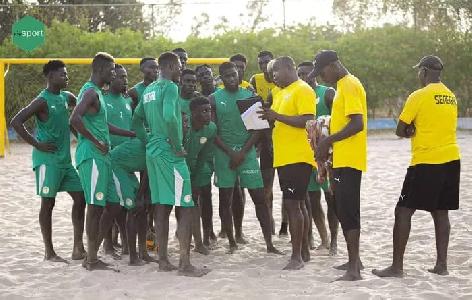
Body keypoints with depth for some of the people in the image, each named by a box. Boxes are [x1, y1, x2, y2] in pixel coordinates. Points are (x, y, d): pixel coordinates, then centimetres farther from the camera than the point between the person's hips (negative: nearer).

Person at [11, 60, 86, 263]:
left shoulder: (66, 97, 9)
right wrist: (37, 144, -16)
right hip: (48, 160, -8)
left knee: (80, 197, 6)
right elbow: (16, 122, -18)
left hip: (65, 159, 8)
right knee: (48, 202, -1)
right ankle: (49, 252, 7)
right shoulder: (42, 101, -13)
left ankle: (78, 247, 12)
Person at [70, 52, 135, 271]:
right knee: (95, 206, -5)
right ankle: (92, 260, 2)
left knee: (113, 205, 11)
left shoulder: (96, 93, 20)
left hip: (102, 157, 10)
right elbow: (75, 119, -28)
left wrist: (133, 134, 33)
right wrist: (97, 142, -20)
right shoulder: (90, 92, -12)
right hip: (92, 157, -10)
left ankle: (92, 255, 17)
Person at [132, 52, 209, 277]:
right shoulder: (170, 87, -11)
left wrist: (148, 142, 17)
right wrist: (178, 146, -17)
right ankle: (185, 264, -6)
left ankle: (163, 260, 15)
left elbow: (137, 120, 21)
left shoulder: (149, 90, 16)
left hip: (152, 151, 9)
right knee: (185, 207, -5)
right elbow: (169, 117, -27)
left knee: (161, 206, 12)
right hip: (169, 153, -9)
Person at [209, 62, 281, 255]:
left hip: (247, 151, 0)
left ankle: (269, 243, 0)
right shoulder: (214, 99, 3)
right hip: (224, 153, 0)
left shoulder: (249, 96, 6)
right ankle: (231, 242, 15)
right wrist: (230, 152, -10)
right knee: (225, 199, 3)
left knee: (259, 197, -3)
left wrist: (243, 152, -8)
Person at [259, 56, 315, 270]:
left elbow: (307, 121, -20)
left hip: (298, 157, -10)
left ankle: (297, 257, -8)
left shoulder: (303, 90, -10)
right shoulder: (282, 92, 19)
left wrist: (277, 116, -22)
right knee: (297, 204, 14)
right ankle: (304, 251, 22)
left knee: (292, 204, -12)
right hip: (284, 157, 10)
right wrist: (268, 118, 4)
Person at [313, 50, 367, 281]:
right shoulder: (344, 85, 17)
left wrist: (328, 141, -17)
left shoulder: (349, 85, -14)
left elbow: (358, 124, -22)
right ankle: (354, 260, 26)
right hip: (342, 160, 10)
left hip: (349, 160, -10)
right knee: (343, 209, 16)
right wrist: (328, 144, 16)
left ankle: (354, 269, -7)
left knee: (348, 210, -9)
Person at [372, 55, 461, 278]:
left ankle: (397, 267, -3)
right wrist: (421, 132, 3)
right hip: (451, 160, 7)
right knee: (441, 212, 12)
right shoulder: (451, 97, 11)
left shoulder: (419, 96, -10)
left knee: (403, 211, -2)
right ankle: (441, 264, 11)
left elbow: (400, 131, -7)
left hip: (426, 163, -7)